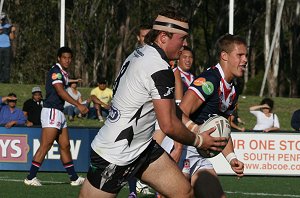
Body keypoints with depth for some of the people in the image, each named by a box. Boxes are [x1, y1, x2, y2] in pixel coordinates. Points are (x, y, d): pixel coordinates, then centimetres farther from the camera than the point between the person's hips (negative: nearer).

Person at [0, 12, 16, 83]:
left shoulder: (10, 27, 4)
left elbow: (12, 38, 0)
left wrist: (13, 31, -16)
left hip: (7, 48, -2)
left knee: (7, 63, -4)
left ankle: (6, 78, -4)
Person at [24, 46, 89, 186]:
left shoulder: (63, 74, 19)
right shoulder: (55, 71, -12)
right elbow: (61, 92, -24)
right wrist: (78, 105, -29)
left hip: (59, 113, 10)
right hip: (51, 111, -10)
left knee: (65, 146, 11)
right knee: (45, 146, -11)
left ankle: (74, 178, 14)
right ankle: (30, 178, -10)